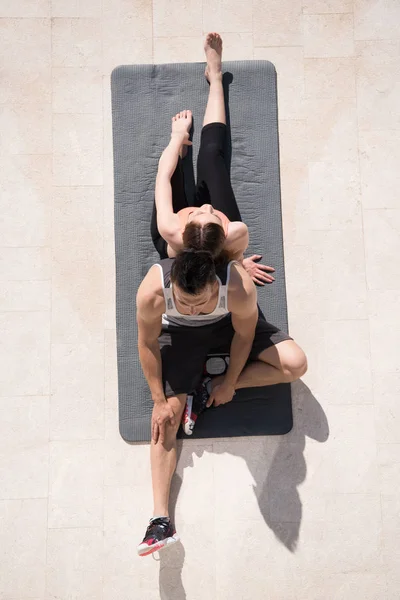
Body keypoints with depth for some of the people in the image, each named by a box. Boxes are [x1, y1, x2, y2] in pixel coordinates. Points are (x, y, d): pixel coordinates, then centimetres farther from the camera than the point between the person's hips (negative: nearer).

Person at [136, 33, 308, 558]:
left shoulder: (240, 285, -40)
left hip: (232, 327, 1)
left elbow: (244, 335, -20)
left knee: (296, 363, -15)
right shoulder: (152, 291, -40)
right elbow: (148, 346, -22)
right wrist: (160, 398, -13)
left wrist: (230, 382, -8)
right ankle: (161, 519, -1)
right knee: (166, 415, -7)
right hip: (180, 335, -1)